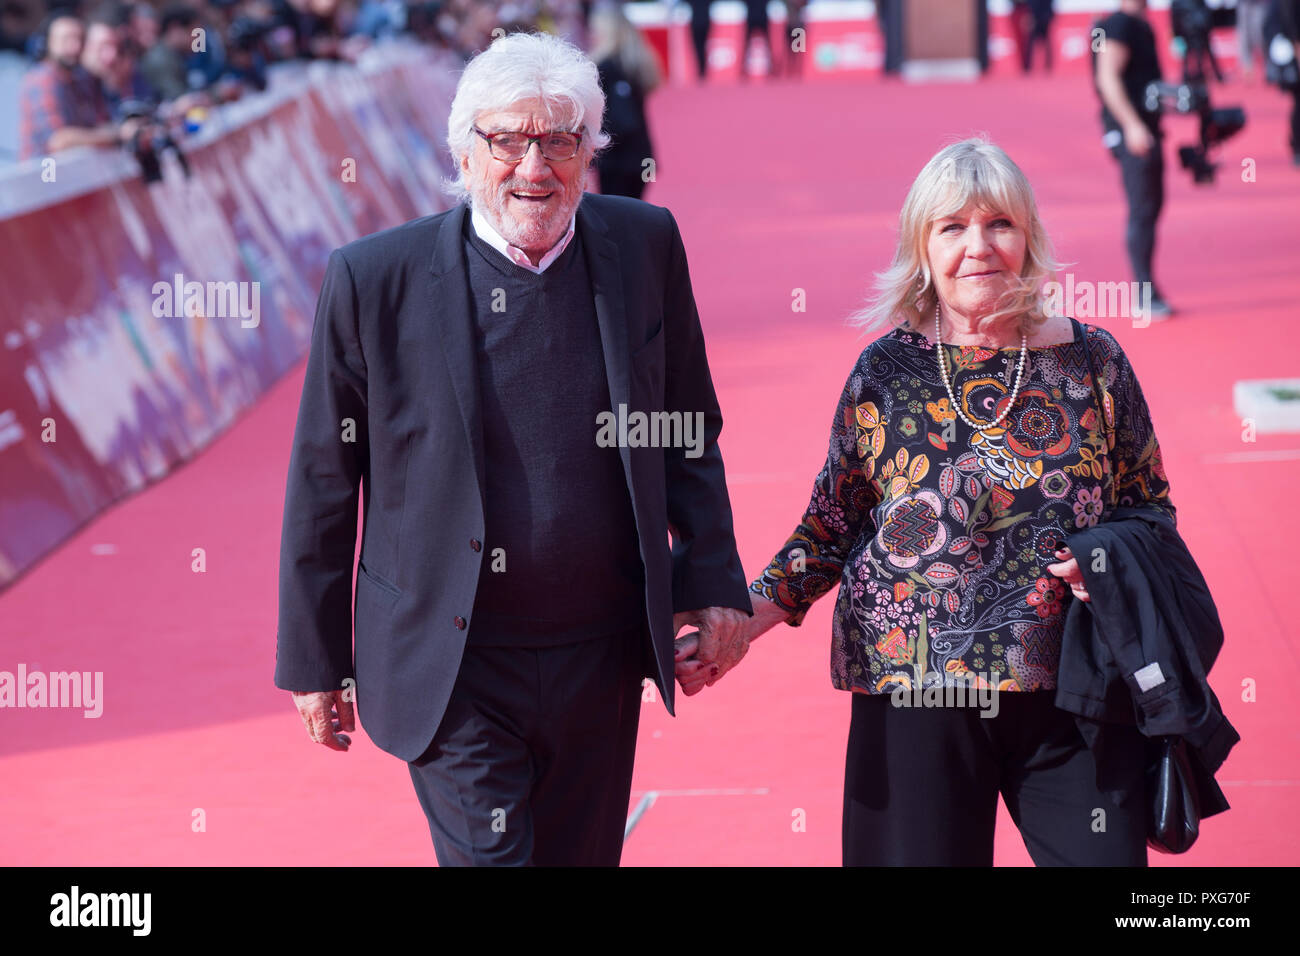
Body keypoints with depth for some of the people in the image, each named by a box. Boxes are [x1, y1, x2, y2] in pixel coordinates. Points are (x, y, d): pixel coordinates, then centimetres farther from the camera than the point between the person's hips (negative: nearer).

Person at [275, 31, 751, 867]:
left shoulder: (645, 246, -1)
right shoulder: (375, 280, -9)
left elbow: (690, 430, 11)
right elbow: (323, 481, -1)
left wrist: (712, 581, 4)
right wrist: (314, 660, 2)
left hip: (600, 668, 3)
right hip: (450, 669, -3)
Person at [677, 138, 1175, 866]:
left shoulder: (1092, 360, 3)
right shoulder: (885, 371, 1)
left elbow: (1151, 508, 12)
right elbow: (830, 528, 7)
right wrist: (740, 623, -4)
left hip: (1076, 696, 1)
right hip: (915, 694, -1)